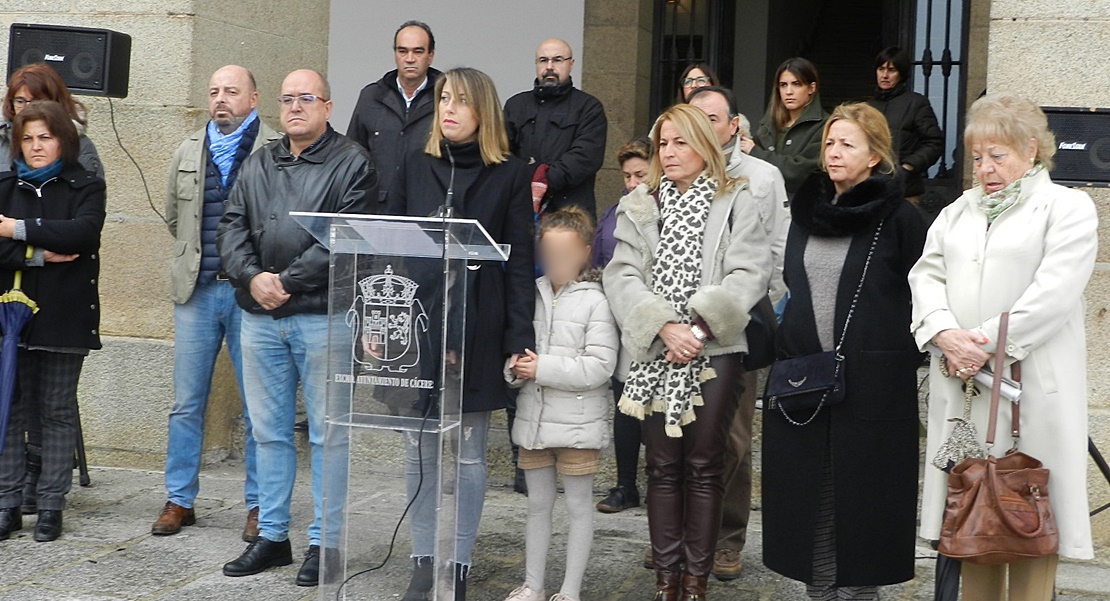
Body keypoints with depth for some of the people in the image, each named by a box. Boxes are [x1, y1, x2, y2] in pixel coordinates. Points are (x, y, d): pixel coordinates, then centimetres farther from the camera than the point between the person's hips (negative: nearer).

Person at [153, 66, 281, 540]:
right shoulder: (187, 153, 13)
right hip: (196, 290, 4)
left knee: (257, 405, 3)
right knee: (186, 403, 8)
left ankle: (259, 505, 12)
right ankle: (179, 500, 18)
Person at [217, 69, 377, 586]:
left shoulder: (352, 164, -2)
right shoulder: (257, 165, 16)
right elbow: (231, 228, 9)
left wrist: (287, 282, -15)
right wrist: (252, 277, -9)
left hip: (321, 316, -5)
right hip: (259, 316, 5)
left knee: (325, 435, 0)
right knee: (268, 431, 11)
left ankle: (323, 542, 8)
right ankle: (271, 535, 20)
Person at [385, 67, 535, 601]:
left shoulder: (510, 175, 1)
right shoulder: (415, 166, 9)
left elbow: (519, 262, -2)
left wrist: (519, 341, -9)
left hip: (476, 328, -3)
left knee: (468, 452, 4)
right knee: (420, 449, 7)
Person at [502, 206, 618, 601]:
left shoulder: (595, 302, -10)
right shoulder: (532, 295, 5)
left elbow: (599, 367, -16)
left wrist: (543, 368, -18)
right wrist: (514, 368, -8)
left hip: (577, 424, -5)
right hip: (533, 420, 5)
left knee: (578, 506, 7)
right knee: (538, 504, 15)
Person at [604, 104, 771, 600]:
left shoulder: (735, 201, 4)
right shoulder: (640, 206, 10)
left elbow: (750, 273, -7)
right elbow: (621, 276, -1)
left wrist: (701, 325, -16)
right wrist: (663, 326, -14)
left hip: (716, 352, -2)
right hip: (654, 355, 2)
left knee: (704, 467, 2)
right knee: (662, 466, 6)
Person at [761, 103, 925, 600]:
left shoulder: (899, 218, -5)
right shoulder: (805, 210, 12)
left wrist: (900, 358, -9)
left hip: (871, 382, -5)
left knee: (860, 497, 1)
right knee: (809, 494, 10)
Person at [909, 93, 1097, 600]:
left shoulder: (1068, 208, 0)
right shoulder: (959, 211, 19)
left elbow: (1054, 293, -12)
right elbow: (926, 275, 8)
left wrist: (987, 345, -17)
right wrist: (946, 336, -11)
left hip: (1032, 383, -5)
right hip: (961, 383, 5)